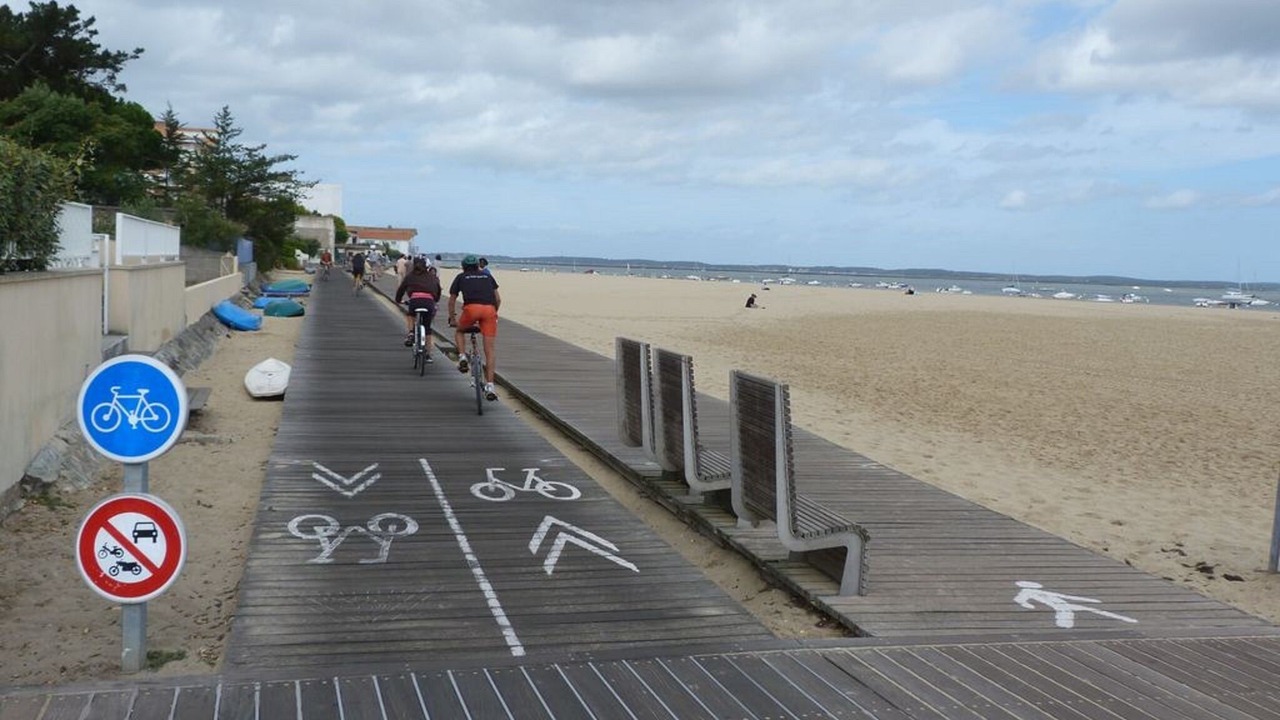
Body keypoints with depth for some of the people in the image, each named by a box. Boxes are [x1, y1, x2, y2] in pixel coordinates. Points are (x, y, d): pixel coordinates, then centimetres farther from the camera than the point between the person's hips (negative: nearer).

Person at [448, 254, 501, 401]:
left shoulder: (461, 277, 25)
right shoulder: (488, 276, 28)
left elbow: (452, 300, 28)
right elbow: (498, 299, 24)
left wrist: (452, 319, 40)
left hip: (471, 308, -1)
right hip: (489, 309, 1)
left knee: (459, 331, 30)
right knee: (490, 349, 2)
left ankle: (462, 358, 7)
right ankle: (489, 386, -5)